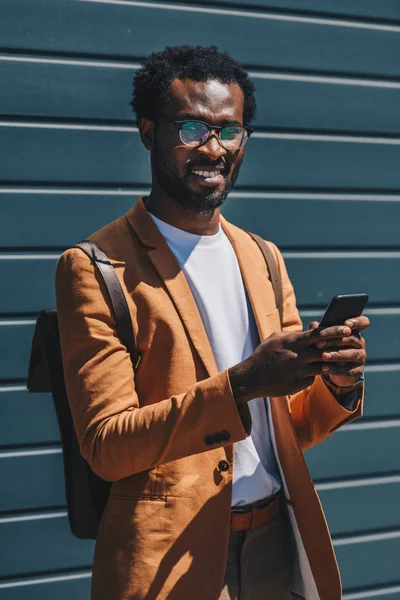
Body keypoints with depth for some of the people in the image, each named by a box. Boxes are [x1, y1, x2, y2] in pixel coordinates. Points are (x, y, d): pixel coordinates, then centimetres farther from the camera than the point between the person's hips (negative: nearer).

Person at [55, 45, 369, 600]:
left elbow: (292, 427, 12)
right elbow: (106, 445, -14)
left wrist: (338, 382, -10)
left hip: (280, 545, 6)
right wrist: (242, 383, -25)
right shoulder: (95, 268, -9)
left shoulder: (264, 259, 10)